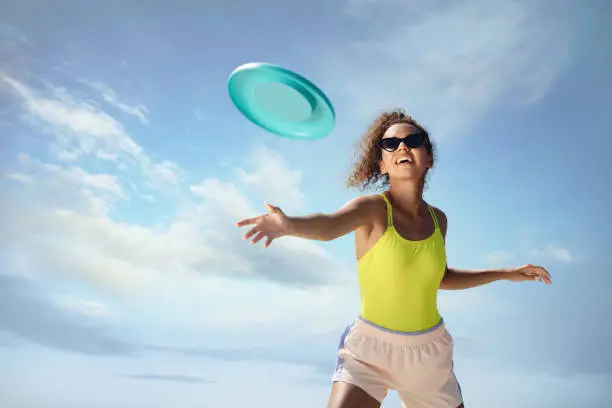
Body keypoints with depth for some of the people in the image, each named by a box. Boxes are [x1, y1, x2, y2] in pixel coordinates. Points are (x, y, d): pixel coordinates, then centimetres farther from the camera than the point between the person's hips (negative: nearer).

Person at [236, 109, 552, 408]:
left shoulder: (438, 219, 0)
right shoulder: (372, 208, -15)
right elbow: (329, 225, -39)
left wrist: (506, 273, 20)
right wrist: (288, 224, -61)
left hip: (429, 352, 5)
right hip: (370, 347, -5)